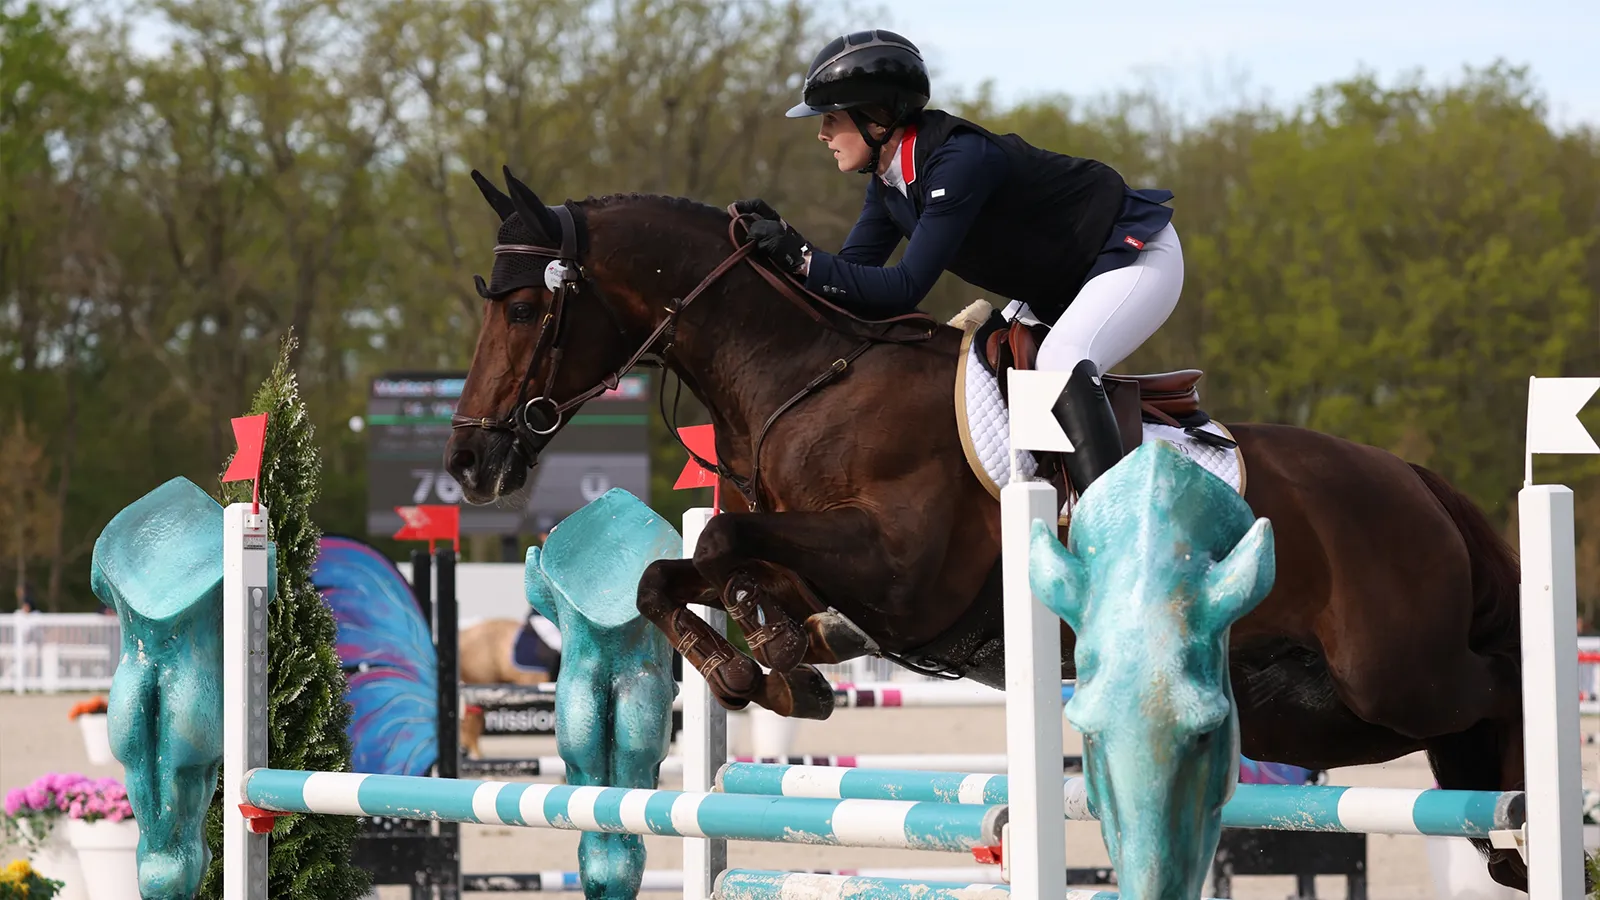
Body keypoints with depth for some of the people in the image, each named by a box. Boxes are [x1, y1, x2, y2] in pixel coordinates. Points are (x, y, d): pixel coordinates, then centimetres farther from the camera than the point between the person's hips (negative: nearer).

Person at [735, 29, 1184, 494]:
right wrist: (780, 239, -18)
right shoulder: (889, 180, -3)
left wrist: (801, 258, -37)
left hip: (1136, 255, -10)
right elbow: (854, 270, -2)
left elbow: (904, 289, -34)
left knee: (1061, 364, -32)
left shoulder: (960, 160, -31)